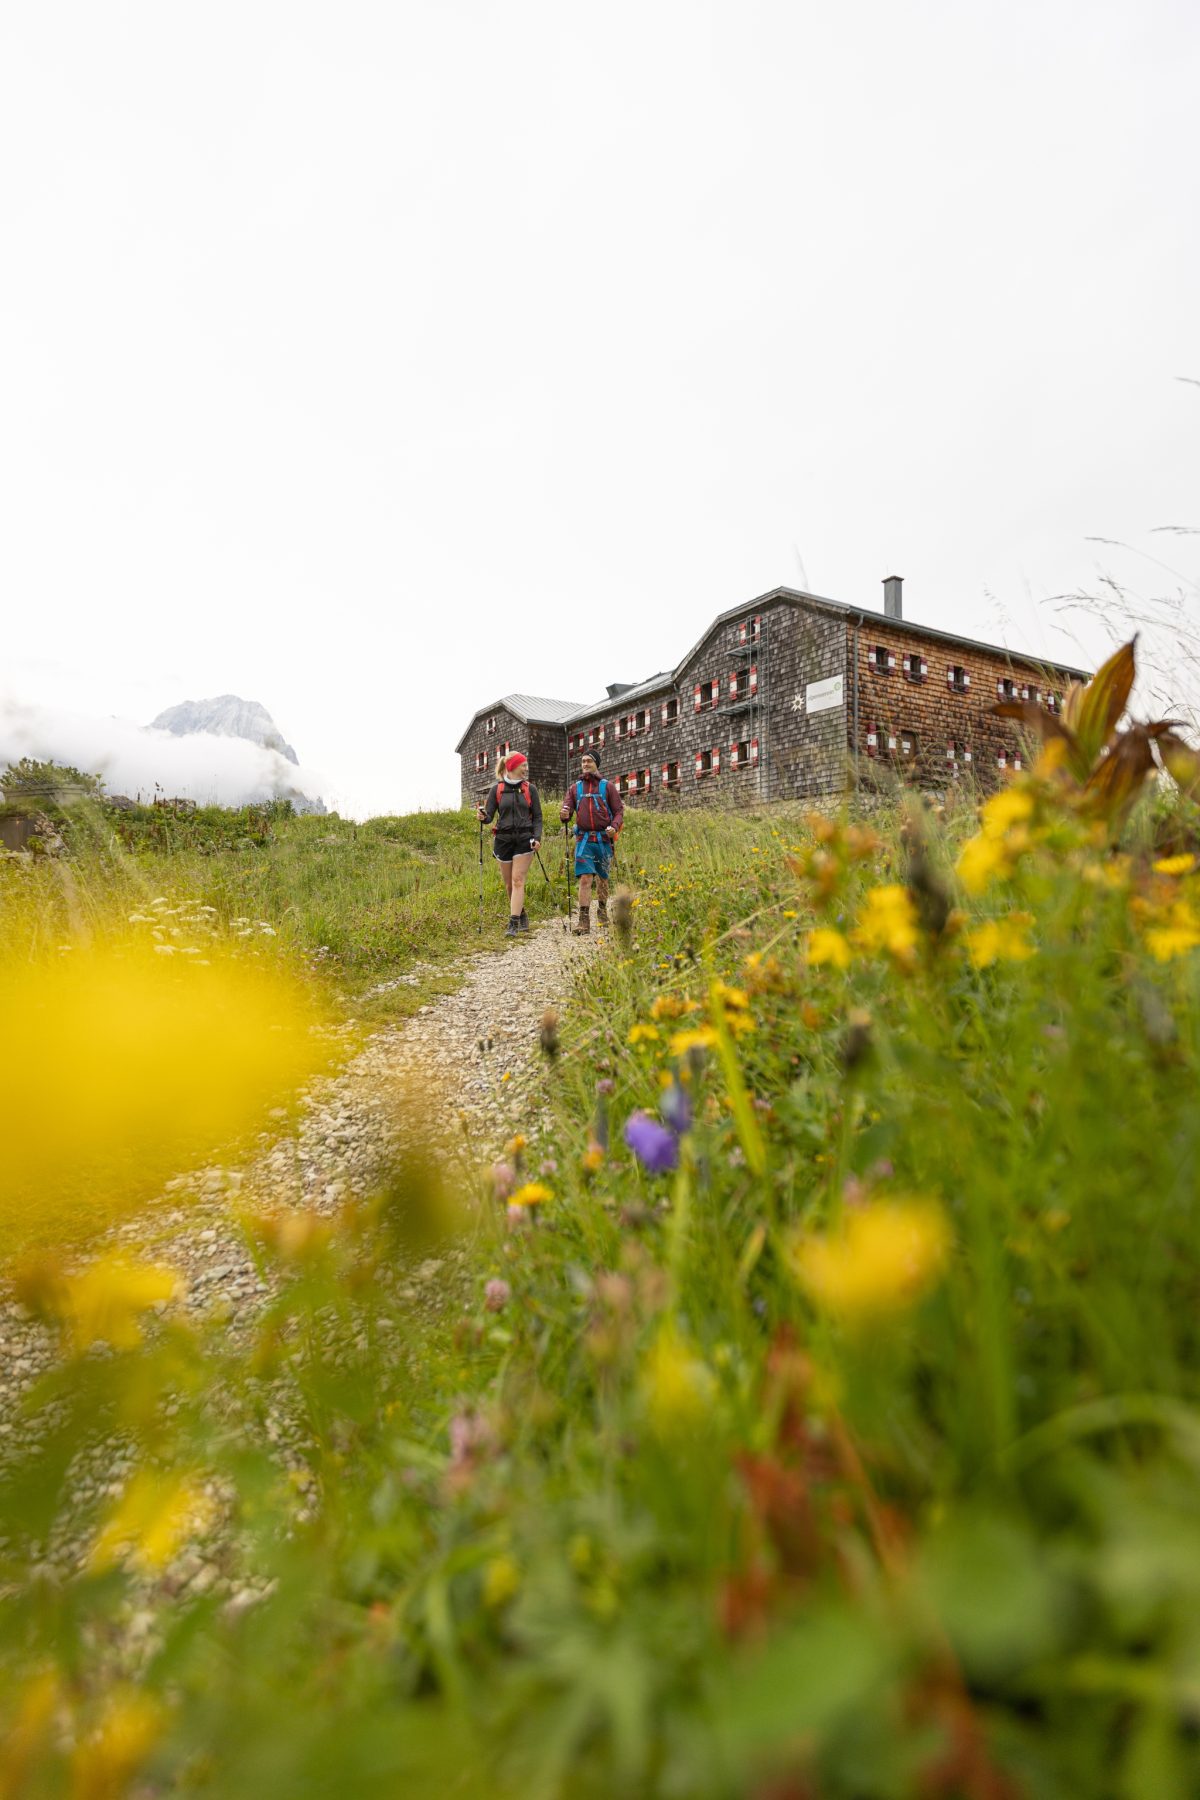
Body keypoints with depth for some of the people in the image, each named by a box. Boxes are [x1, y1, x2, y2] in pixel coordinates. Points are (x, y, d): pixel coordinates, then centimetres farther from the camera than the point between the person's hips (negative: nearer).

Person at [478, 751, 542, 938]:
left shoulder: (530, 789, 5)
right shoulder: (497, 789, 4)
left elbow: (537, 817, 5)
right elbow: (489, 816, 2)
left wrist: (537, 837, -10)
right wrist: (483, 816, -21)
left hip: (524, 840, -1)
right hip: (503, 839, 1)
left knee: (518, 880, -11)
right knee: (509, 884, 7)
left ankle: (513, 924, -14)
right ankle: (521, 915, 28)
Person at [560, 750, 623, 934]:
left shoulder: (607, 786, 6)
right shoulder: (574, 788, 11)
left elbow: (619, 810, 4)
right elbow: (566, 811, 3)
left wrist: (614, 827, -15)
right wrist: (564, 814, -21)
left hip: (604, 839, 0)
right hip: (584, 839, 0)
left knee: (602, 878, 14)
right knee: (585, 878, -12)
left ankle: (602, 910, 36)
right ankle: (583, 920, -14)